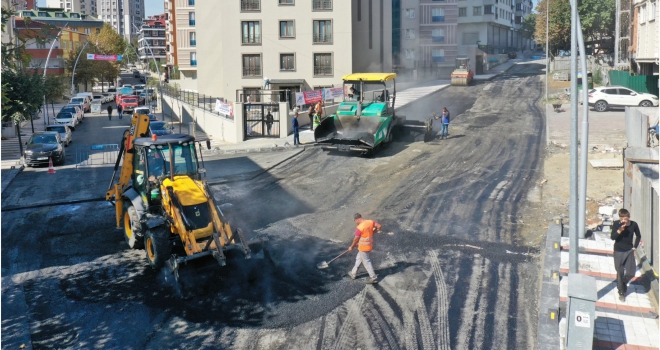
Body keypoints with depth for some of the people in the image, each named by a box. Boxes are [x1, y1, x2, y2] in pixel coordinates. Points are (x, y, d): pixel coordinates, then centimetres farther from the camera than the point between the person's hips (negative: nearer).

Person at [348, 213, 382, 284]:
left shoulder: (359, 228, -25)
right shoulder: (370, 222, -6)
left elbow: (356, 239, -16)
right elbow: (379, 226, 1)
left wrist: (351, 247, 1)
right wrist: (372, 232, 11)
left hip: (363, 247, -9)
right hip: (369, 245, 9)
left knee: (366, 262, 8)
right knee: (359, 258, 24)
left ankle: (373, 278, 17)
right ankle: (353, 273, 38)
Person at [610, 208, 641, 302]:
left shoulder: (633, 224, -6)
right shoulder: (616, 224, -11)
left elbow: (638, 236, 11)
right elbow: (612, 237, -17)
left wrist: (635, 246, 5)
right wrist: (619, 230, -32)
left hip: (629, 251, 2)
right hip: (618, 252, -1)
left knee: (630, 273, -3)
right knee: (620, 273, 5)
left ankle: (623, 283, 30)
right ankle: (621, 292, 21)